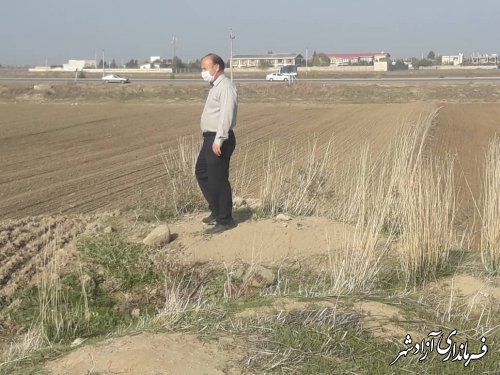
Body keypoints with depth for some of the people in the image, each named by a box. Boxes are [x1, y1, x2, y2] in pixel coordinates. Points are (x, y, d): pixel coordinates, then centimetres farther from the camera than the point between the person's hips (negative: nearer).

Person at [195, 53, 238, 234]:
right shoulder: (216, 86, 16)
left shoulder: (226, 86, -15)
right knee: (201, 173, 18)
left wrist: (219, 140, -27)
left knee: (218, 180, -4)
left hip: (219, 139, -11)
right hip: (210, 138, 11)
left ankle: (225, 220, 7)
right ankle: (216, 211, 28)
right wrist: (212, 139, 15)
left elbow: (226, 115, -24)